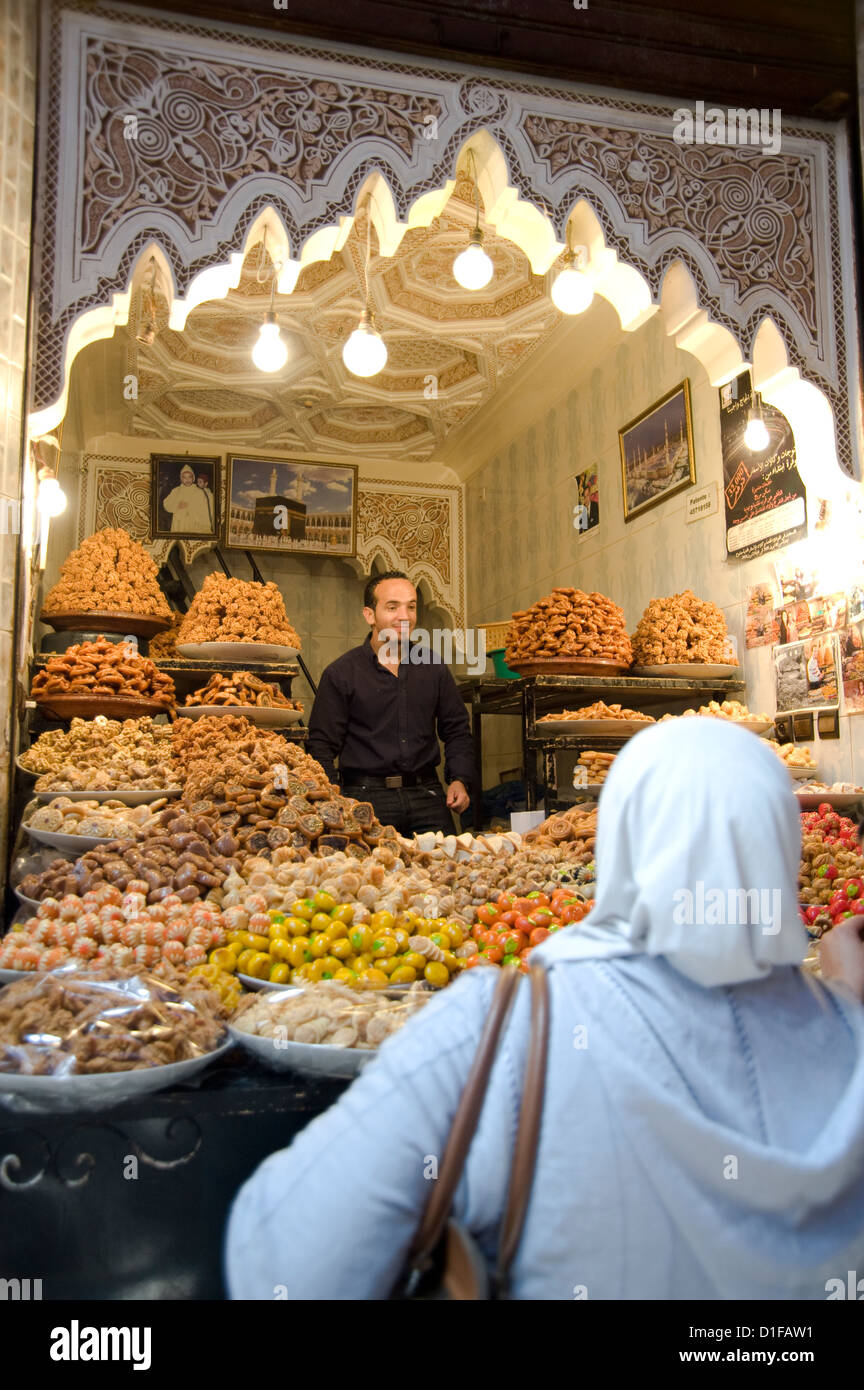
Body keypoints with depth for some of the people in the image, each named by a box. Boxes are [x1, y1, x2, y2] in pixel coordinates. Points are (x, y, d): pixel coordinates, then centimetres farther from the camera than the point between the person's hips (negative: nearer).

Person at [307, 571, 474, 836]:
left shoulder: (433, 667, 11)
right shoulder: (340, 674, 1)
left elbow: (456, 730, 18)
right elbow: (322, 744, 0)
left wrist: (458, 780, 3)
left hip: (426, 795, 3)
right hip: (367, 797, -3)